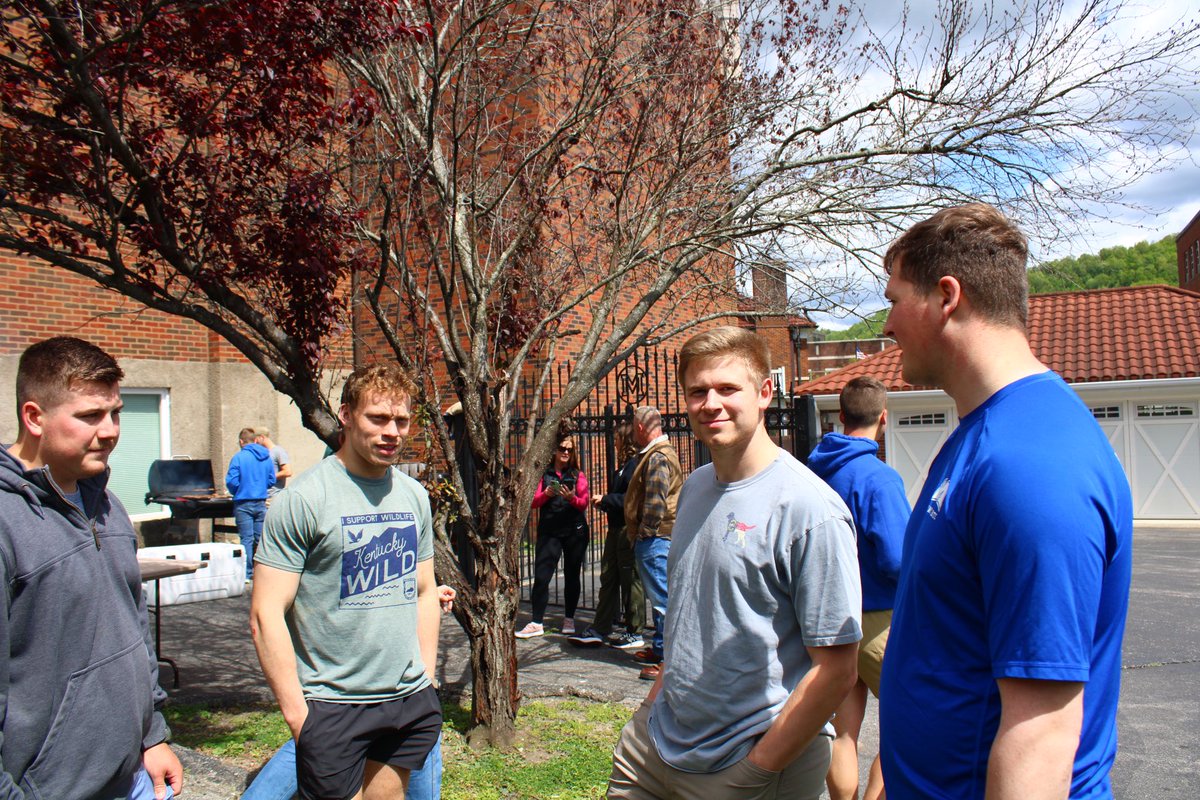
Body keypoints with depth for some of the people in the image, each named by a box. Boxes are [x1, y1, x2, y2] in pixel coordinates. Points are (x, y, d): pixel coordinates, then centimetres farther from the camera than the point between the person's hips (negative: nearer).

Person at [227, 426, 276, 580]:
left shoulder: (239, 457, -9)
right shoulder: (266, 457, 4)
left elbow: (231, 482, -10)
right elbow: (272, 481, 6)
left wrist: (235, 492, 11)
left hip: (244, 504, -4)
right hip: (261, 503, 4)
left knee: (246, 539, 1)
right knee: (260, 537, 10)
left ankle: (247, 574, 3)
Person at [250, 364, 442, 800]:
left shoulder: (414, 496, 7)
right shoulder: (303, 498, -11)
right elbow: (266, 615, -13)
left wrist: (427, 681, 11)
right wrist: (297, 713, -14)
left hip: (411, 702, 5)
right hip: (332, 707, -5)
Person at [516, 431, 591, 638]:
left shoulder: (578, 475, 8)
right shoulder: (545, 473, 7)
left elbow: (584, 503, 0)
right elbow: (534, 502, 2)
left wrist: (571, 498, -20)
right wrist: (546, 494, -18)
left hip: (574, 530, 1)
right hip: (549, 530, 0)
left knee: (572, 576, 8)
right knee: (541, 576, -6)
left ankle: (569, 619, 19)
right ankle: (537, 623, -1)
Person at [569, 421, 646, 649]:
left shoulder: (637, 465, -15)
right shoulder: (624, 467, 16)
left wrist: (606, 500, -15)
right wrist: (603, 502, 6)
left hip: (629, 531, -10)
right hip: (616, 529, 10)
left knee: (631, 581, 0)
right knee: (608, 579, 12)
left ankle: (634, 633, 12)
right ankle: (600, 629, 20)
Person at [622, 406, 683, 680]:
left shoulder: (658, 457, -16)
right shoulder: (657, 453, 18)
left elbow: (655, 503, -21)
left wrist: (644, 533, -16)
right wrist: (640, 534, 21)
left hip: (654, 538, -11)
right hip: (656, 537, 11)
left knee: (662, 598, -8)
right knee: (659, 597, 17)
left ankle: (667, 658, -6)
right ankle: (659, 648, 28)